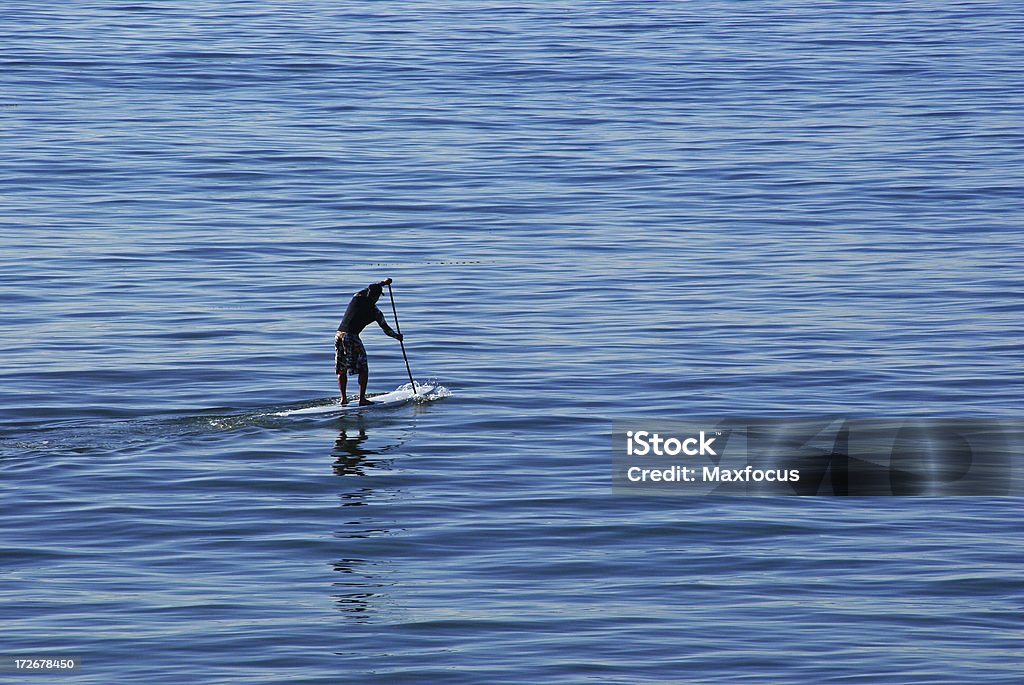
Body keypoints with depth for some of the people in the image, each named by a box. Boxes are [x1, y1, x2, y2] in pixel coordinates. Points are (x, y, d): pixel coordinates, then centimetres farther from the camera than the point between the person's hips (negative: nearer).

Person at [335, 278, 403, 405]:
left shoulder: (357, 298, 8)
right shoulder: (376, 312, 0)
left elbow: (368, 289, 32)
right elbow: (386, 329, 12)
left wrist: (382, 283, 42)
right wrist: (397, 336, 31)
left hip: (338, 336, 5)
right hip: (351, 338, -5)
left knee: (341, 370, 16)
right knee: (363, 370, 6)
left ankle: (343, 398, 14)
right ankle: (362, 399, 2)